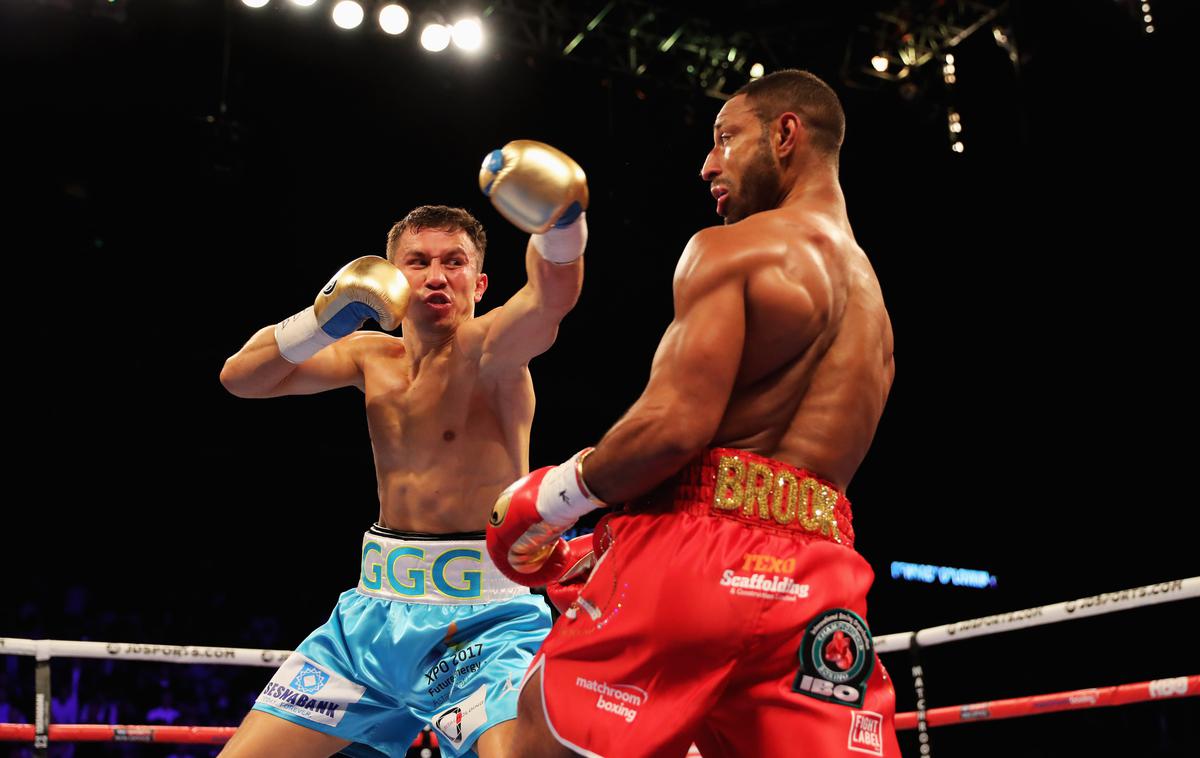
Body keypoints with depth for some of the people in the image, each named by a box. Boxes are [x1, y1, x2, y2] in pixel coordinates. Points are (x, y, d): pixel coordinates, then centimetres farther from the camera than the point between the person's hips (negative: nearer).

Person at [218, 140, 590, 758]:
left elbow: (551, 297, -32)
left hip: (486, 621, -5)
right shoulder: (373, 359, 8)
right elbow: (240, 378, 2)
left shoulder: (486, 348, -10)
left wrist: (560, 222, -52)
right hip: (377, 613, 6)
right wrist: (324, 320, -14)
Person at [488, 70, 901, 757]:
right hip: (819, 573, 7)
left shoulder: (731, 248, -2)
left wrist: (546, 500, 0)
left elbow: (676, 424, -16)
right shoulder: (874, 300, 23)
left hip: (694, 548, -7)